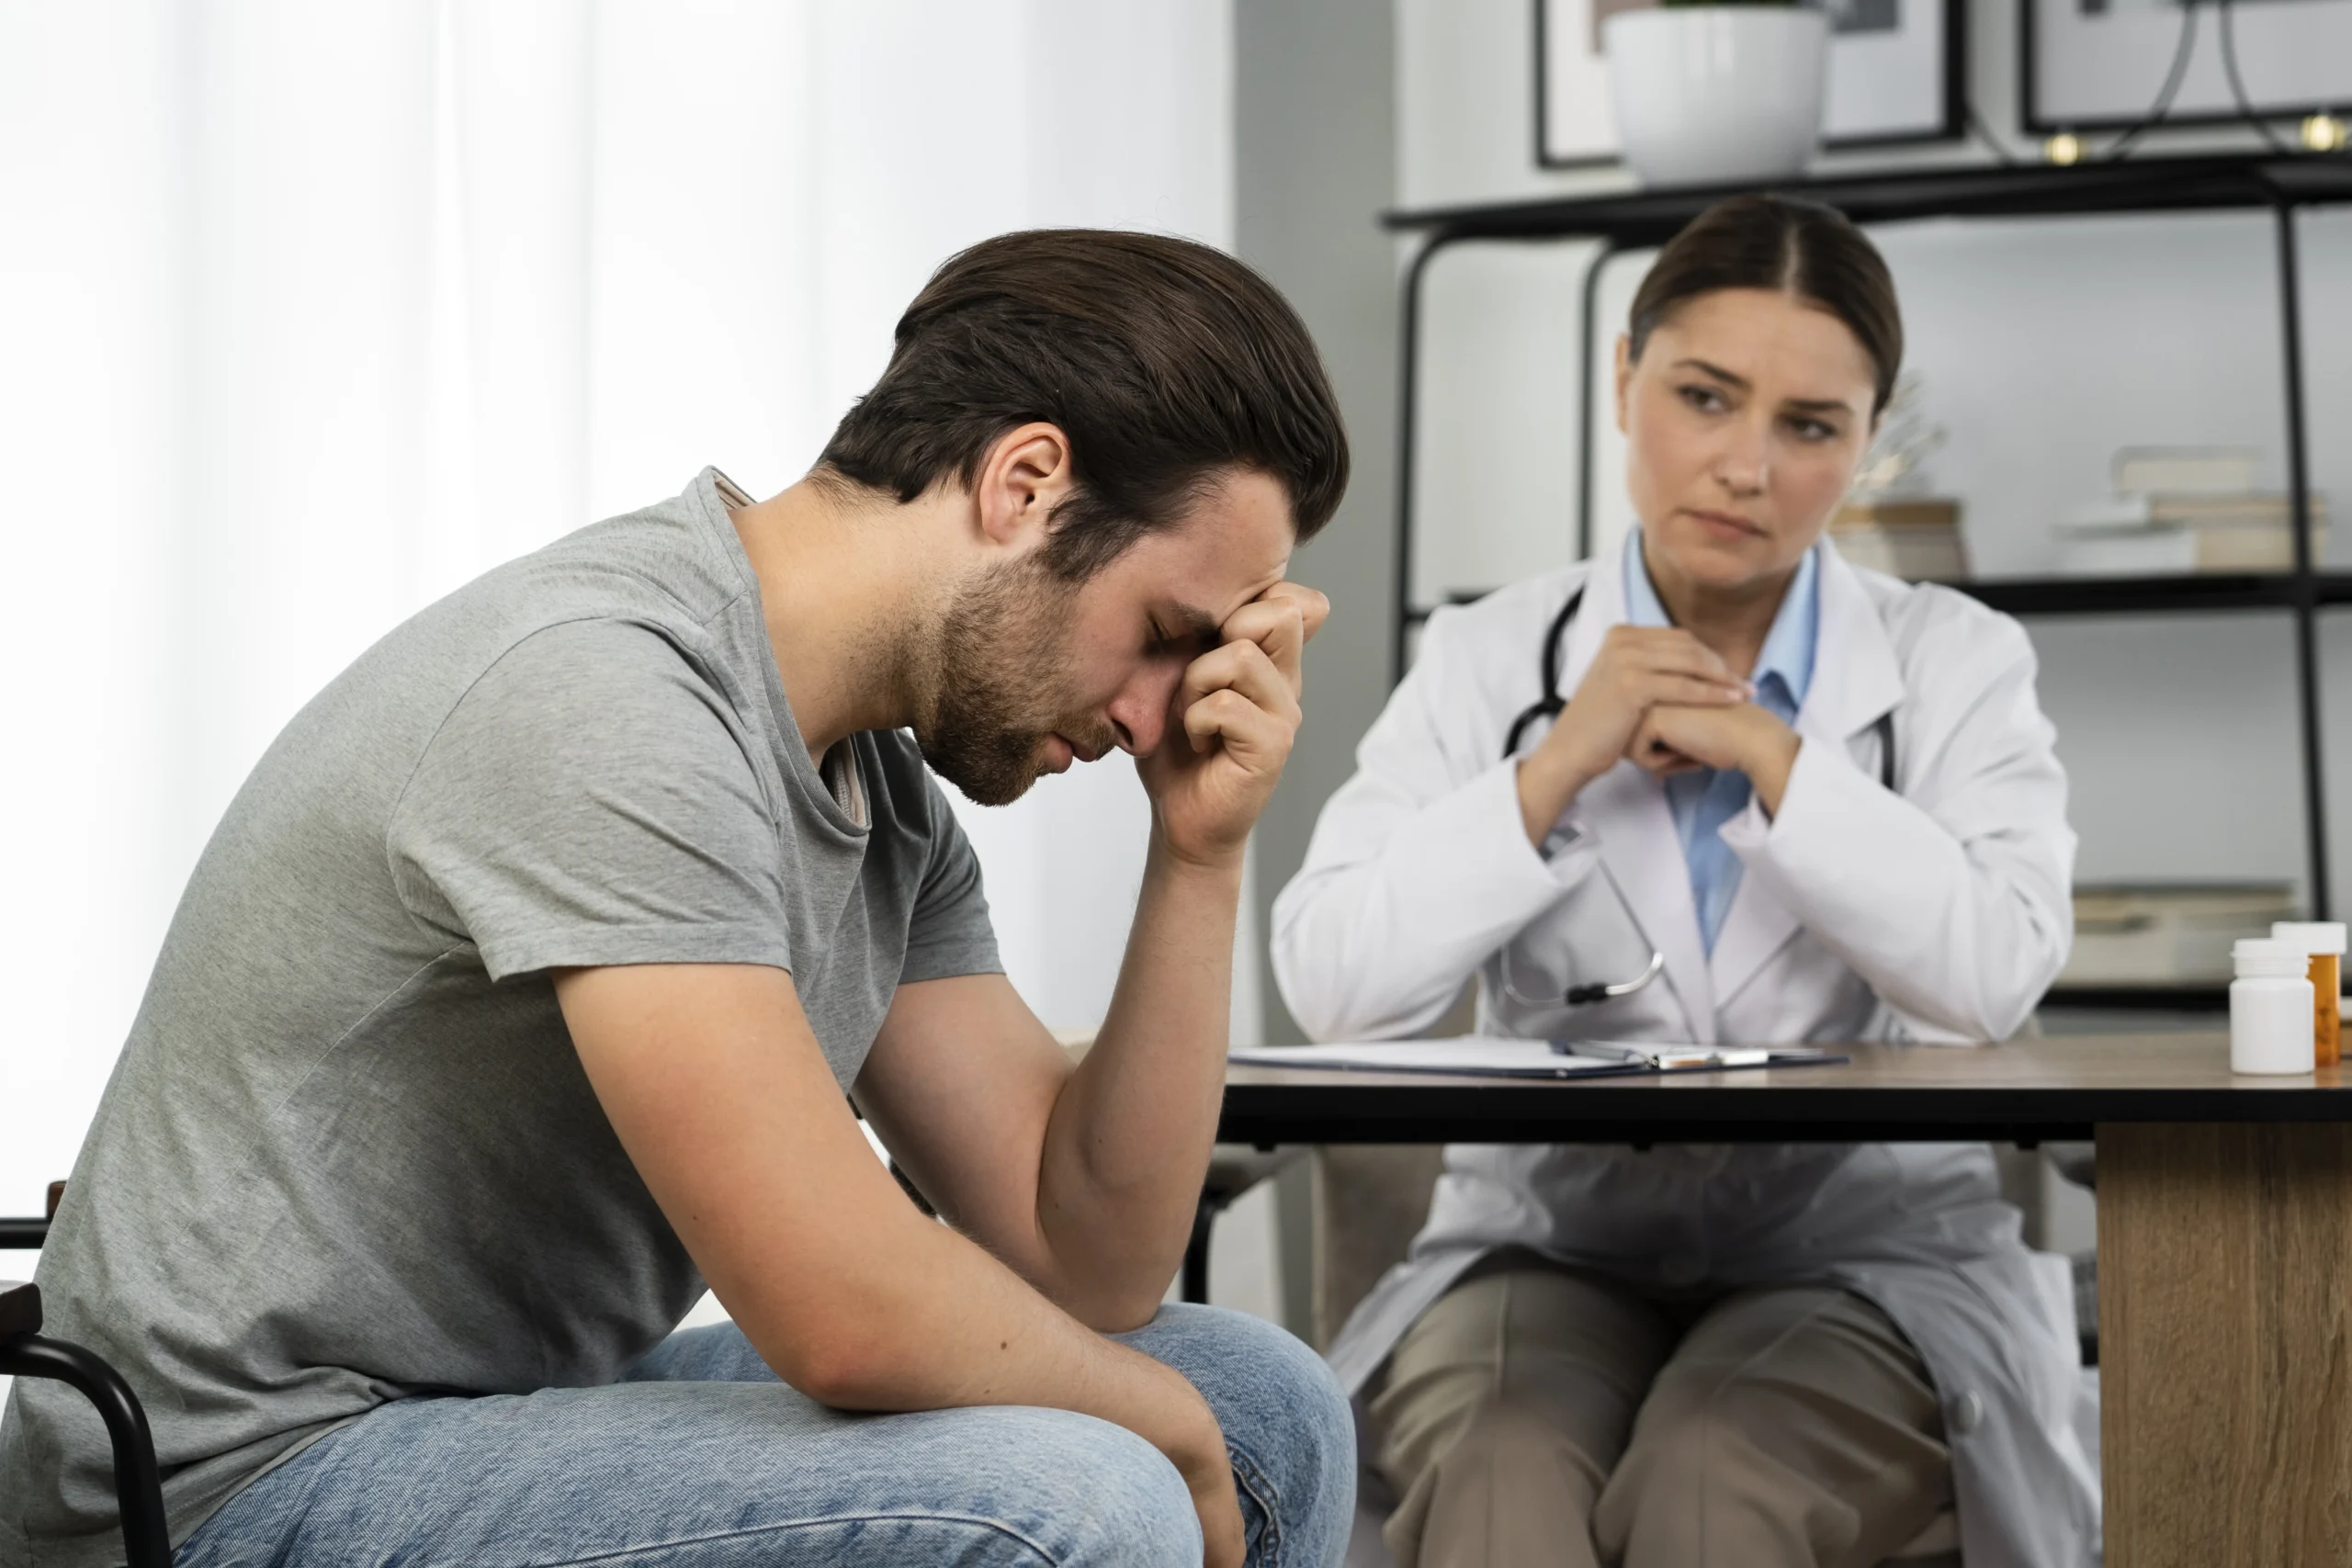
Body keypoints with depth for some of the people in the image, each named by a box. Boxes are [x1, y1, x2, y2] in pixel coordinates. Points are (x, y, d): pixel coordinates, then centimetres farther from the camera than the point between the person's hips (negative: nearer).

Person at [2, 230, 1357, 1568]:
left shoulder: (888, 790, 5)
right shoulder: (602, 690, -23)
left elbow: (1087, 1262, 5)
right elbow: (851, 1313, -27)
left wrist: (1203, 851, -2)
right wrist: (1172, 1428, -10)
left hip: (544, 1411, 9)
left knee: (1272, 1413, 5)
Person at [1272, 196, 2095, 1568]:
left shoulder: (1953, 663, 6)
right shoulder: (1487, 661, 7)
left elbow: (1997, 975, -13)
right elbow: (1337, 986, -6)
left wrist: (1767, 751, -12)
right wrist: (1560, 764, -11)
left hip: (1863, 1260, 0)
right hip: (1547, 1249, 1)